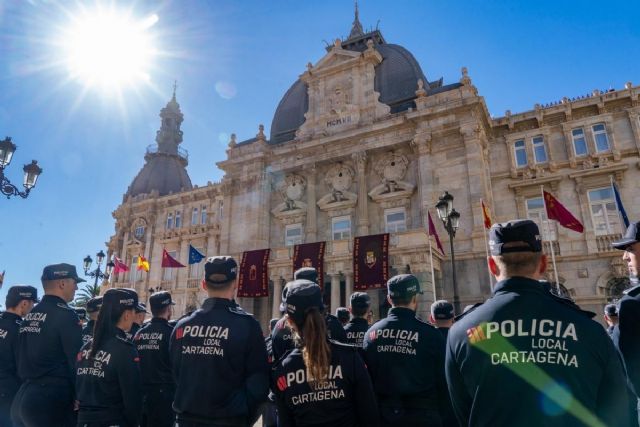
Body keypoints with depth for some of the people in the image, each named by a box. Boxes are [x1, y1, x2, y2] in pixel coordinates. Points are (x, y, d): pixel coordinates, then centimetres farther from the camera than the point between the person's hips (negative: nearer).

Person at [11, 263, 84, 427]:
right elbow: (76, 360, -16)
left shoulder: (30, 315, 10)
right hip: (53, 401, -8)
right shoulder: (65, 314, -15)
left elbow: (22, 359, 15)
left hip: (24, 396, 8)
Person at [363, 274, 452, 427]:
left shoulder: (371, 333, -4)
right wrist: (444, 415, 6)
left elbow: (367, 378, 4)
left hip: (384, 414, 3)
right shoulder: (430, 334, -14)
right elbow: (443, 380, -7)